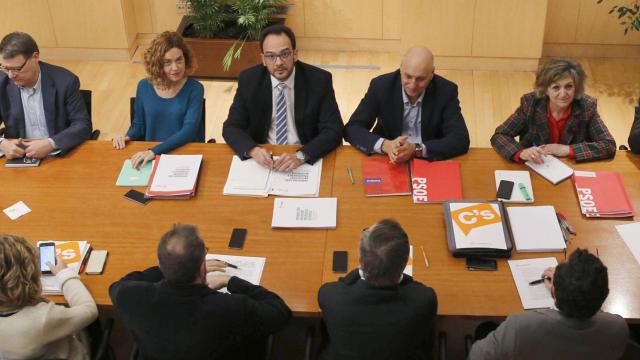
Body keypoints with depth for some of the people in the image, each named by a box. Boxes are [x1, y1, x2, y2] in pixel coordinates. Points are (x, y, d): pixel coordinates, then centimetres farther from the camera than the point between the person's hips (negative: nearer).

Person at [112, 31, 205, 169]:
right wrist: (127, 137, -8)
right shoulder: (144, 87, 3)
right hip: (151, 157, 2)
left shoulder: (194, 89, -6)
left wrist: (154, 151, -27)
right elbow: (139, 125, 15)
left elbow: (189, 130, -17)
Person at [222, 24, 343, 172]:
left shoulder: (319, 80, -8)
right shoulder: (248, 80, -3)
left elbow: (333, 130, -11)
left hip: (307, 160, 0)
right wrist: (253, 150, -23)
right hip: (263, 157, 0)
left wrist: (300, 156, -27)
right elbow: (231, 127, -2)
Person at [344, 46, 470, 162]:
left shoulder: (446, 91, -12)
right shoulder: (381, 86, -11)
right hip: (386, 161, 0)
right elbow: (352, 129, -11)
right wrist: (385, 145, -29)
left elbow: (461, 139, -16)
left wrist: (416, 149, -29)